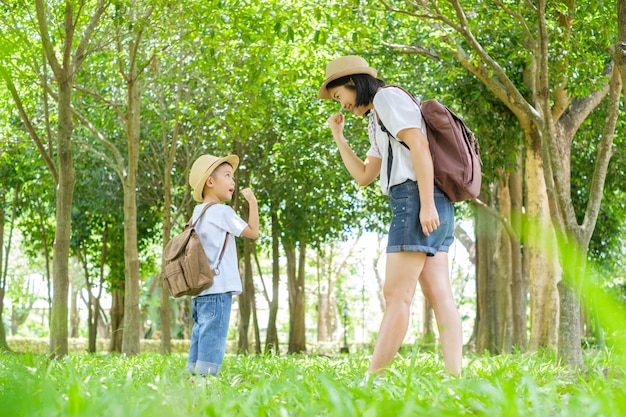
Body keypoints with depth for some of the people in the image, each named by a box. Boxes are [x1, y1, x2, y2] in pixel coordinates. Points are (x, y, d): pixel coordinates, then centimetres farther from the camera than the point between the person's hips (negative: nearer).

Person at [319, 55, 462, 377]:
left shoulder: (388, 96, -1)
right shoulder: (377, 122, 29)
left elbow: (419, 146, -13)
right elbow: (364, 176, 29)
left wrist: (426, 204, -21)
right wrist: (338, 137, 23)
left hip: (414, 198, -10)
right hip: (421, 206, 10)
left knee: (396, 295, -12)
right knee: (439, 295, -1)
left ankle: (372, 379, -13)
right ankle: (454, 378, -7)